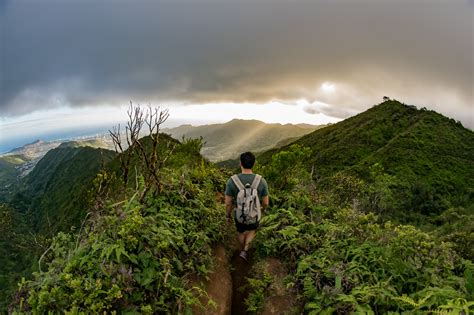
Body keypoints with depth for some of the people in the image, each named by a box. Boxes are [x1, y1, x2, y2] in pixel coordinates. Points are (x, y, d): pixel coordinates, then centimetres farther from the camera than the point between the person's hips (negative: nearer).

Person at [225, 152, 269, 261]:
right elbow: (266, 202, -14)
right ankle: (244, 251, 29)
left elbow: (228, 203, -17)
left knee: (241, 231, 34)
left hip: (239, 216, 0)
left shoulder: (232, 181, -29)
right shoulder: (261, 181, -28)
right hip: (254, 216, 0)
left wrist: (228, 216, 4)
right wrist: (262, 207, 12)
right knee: (252, 230, 36)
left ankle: (243, 249, 59)